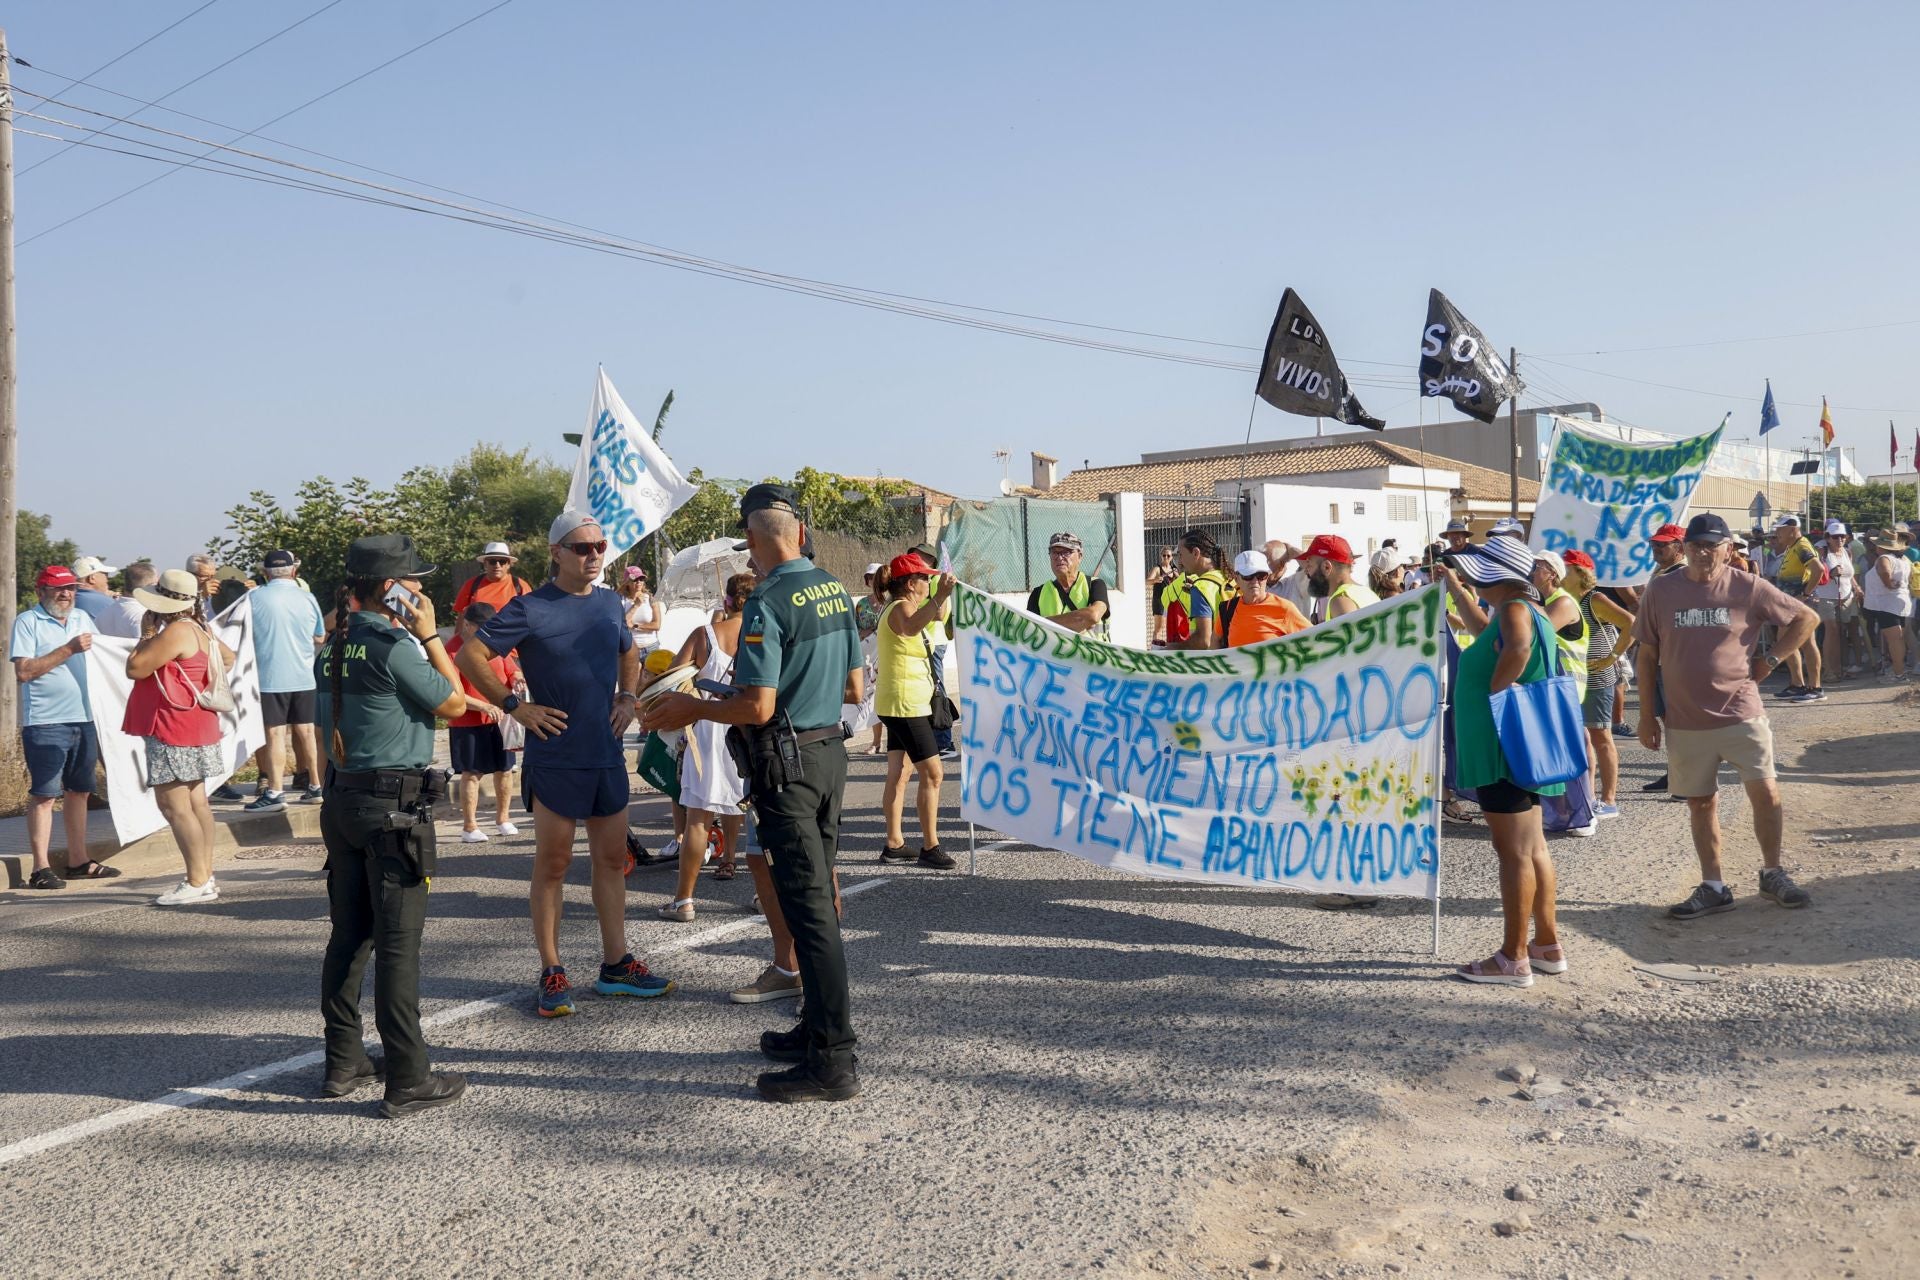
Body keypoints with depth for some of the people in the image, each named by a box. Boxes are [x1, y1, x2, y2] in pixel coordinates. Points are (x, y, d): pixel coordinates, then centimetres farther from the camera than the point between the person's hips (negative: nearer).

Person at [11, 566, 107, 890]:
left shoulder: (82, 619, 13)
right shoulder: (27, 622, -5)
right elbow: (23, 671, -15)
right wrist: (69, 649, -19)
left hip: (84, 718, 6)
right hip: (45, 722, -6)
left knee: (79, 791, 12)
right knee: (44, 795, -2)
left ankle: (78, 861, 21)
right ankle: (41, 868, 2)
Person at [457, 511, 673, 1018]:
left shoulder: (610, 603, 9)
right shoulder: (529, 609, -10)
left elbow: (629, 655, 25)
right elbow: (470, 657, -11)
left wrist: (627, 697, 9)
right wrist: (515, 705, -14)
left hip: (607, 755, 6)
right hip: (554, 759, -6)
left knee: (612, 860, 11)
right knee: (552, 866, 3)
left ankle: (616, 964, 22)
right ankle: (552, 974, 12)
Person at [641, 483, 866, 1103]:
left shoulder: (766, 605, -17)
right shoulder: (835, 591, 7)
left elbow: (757, 708, -21)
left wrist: (691, 709, -6)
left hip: (787, 762, -8)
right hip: (832, 750, 8)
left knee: (808, 905, -6)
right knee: (819, 894, 17)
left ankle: (832, 1062, -2)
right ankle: (818, 1027, 28)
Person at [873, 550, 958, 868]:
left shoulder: (900, 607, 15)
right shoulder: (901, 608, -17)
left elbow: (935, 616, 37)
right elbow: (911, 627, -45)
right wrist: (939, 597, -58)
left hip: (900, 705, 11)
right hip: (905, 704, -11)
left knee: (899, 774, 12)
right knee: (932, 773, -9)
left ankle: (894, 844, 16)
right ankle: (930, 847, -7)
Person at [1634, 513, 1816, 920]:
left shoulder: (1749, 588, -4)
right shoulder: (1660, 591, -1)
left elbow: (1806, 618, 6)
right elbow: (1647, 655, 5)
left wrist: (1770, 660, -3)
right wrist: (1647, 714, 3)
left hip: (1741, 714, -1)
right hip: (1684, 721, 1)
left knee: (1765, 792, 2)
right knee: (1701, 802, 9)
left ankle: (1773, 874, 22)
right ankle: (1713, 887, 18)